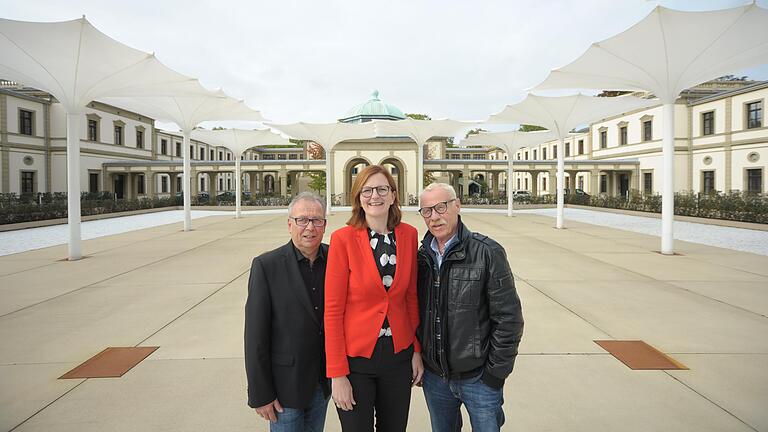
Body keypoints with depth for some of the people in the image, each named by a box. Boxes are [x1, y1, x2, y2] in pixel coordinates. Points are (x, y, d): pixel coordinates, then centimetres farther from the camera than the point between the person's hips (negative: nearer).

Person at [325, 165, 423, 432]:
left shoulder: (408, 235, -1)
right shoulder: (343, 239, -14)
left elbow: (411, 296, 7)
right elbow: (333, 309, -12)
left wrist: (417, 350, 6)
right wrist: (337, 374, -12)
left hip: (399, 355, 4)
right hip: (355, 357, -3)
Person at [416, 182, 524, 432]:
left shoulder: (487, 252, -12)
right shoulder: (421, 257, 1)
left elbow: (509, 318, -11)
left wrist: (495, 372, -10)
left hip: (478, 378, -4)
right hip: (434, 376, 4)